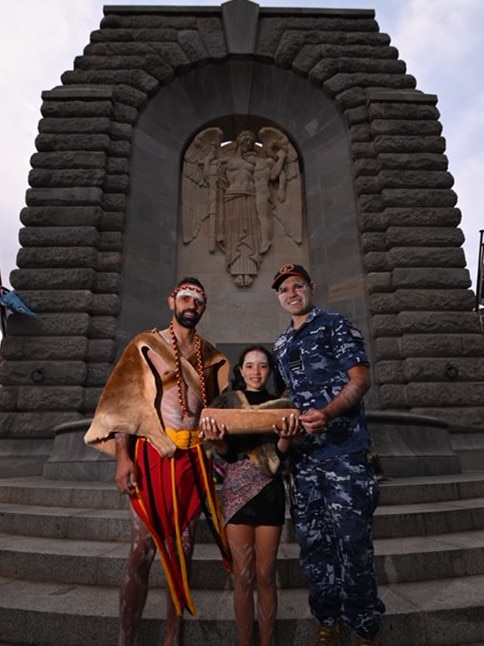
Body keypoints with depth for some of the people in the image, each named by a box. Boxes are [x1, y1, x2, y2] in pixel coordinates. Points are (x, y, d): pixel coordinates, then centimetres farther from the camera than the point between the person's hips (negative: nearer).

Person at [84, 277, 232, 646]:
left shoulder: (211, 355, 12)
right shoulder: (146, 345, 0)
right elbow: (124, 402, -5)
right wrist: (123, 457, -12)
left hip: (193, 458, 4)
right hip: (152, 454, -4)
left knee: (183, 548, 12)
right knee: (144, 549, 2)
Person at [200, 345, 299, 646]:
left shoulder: (281, 405, 6)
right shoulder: (225, 402, 4)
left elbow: (281, 454, -3)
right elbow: (227, 453, -4)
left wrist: (287, 436, -26)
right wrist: (216, 439, -27)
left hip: (270, 491, 1)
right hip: (237, 489, -1)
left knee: (266, 576, 7)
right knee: (243, 576, 6)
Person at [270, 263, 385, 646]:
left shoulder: (335, 325, -1)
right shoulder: (282, 345, 18)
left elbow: (361, 378, -11)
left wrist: (328, 413, -25)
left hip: (343, 447, -6)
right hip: (303, 452, 6)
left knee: (351, 540, -1)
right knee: (312, 540, 13)